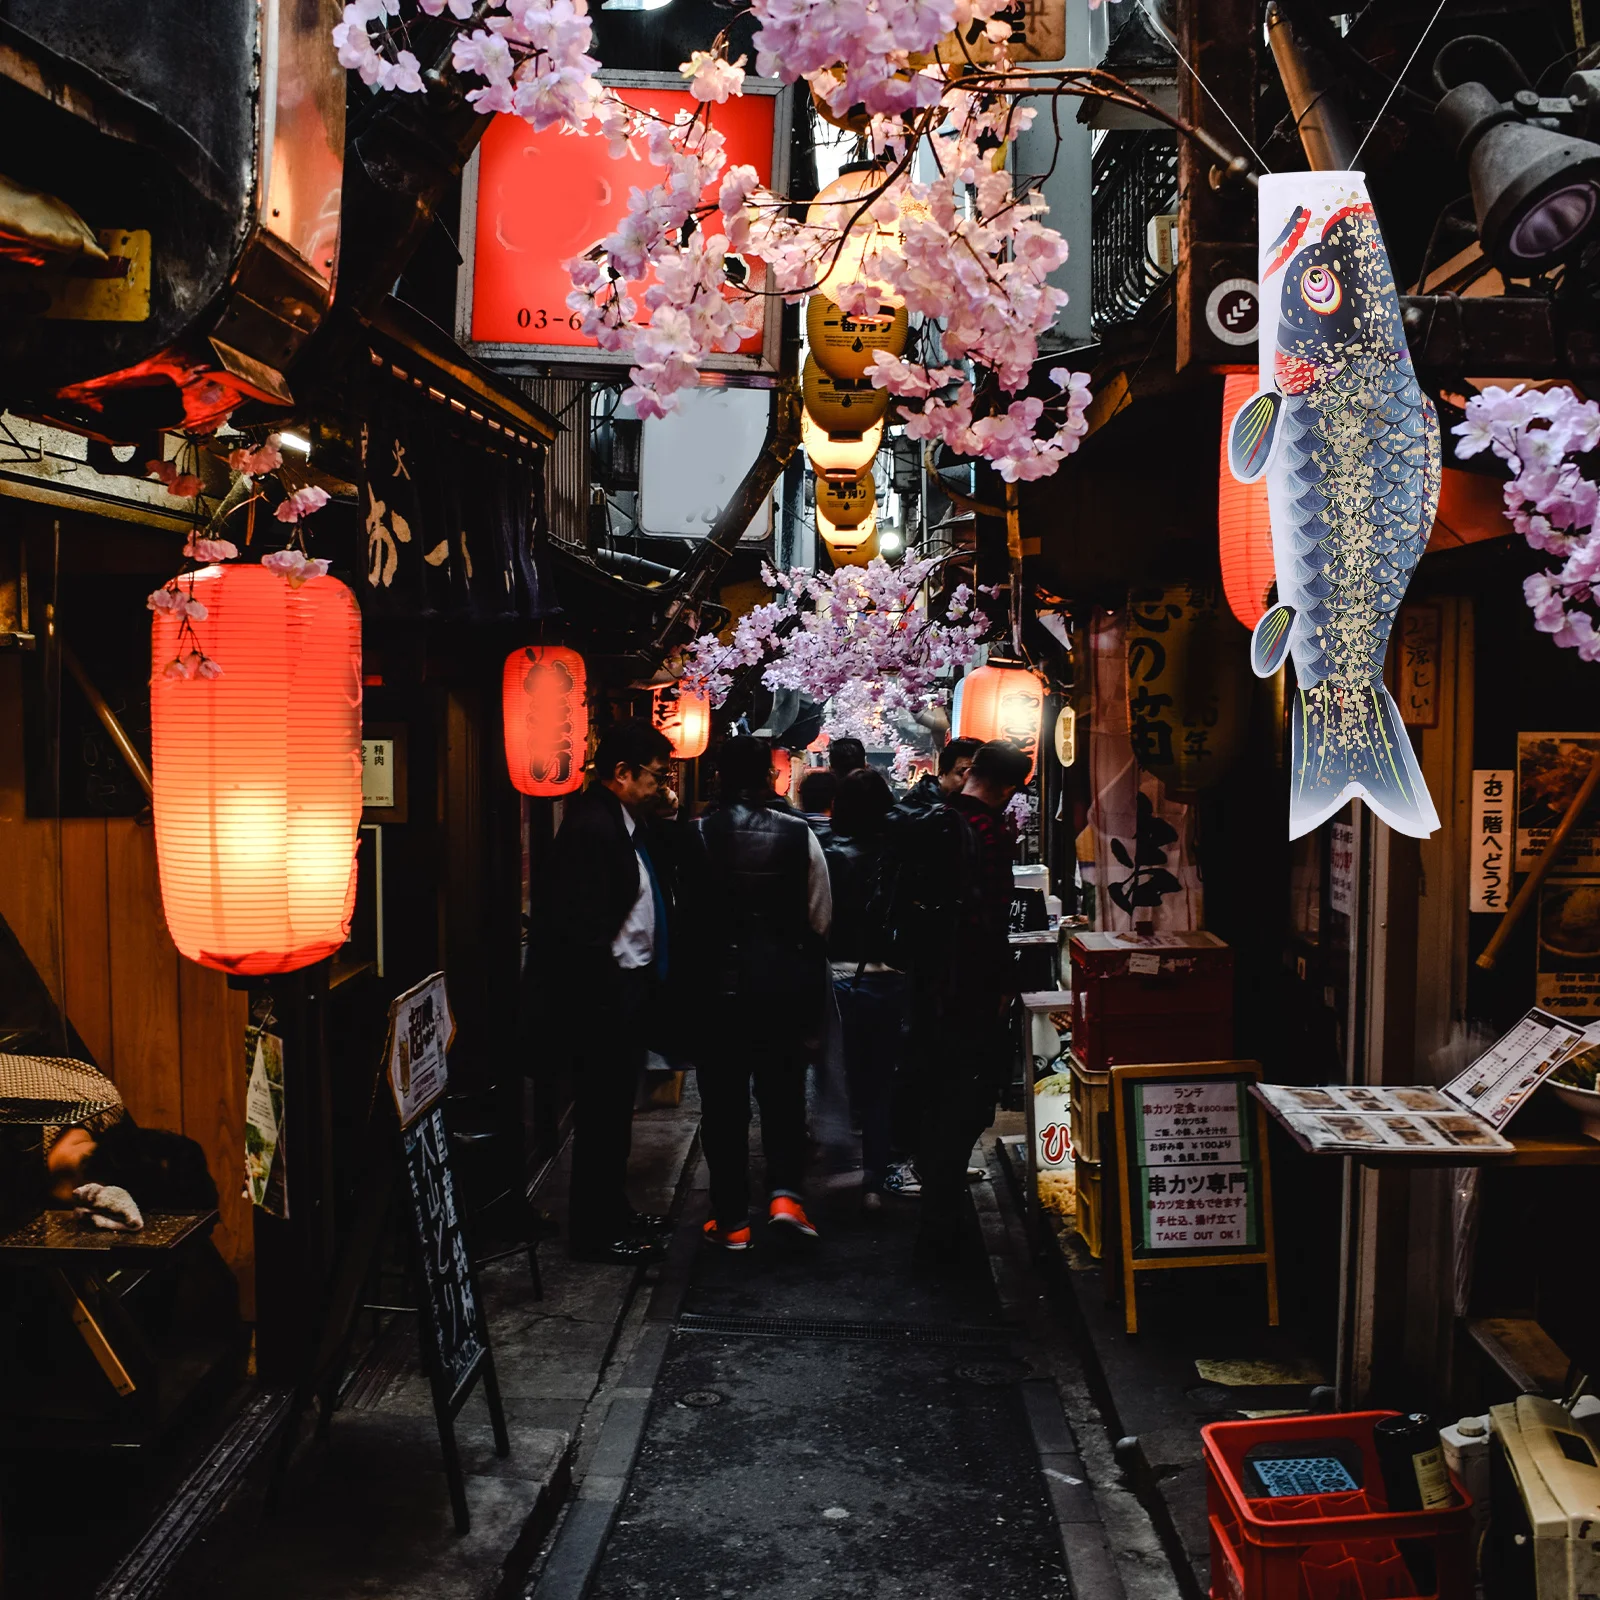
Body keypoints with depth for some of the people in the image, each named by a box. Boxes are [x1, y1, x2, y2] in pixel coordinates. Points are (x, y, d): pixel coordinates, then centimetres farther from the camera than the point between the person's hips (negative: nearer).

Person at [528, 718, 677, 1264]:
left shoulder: (618, 824, 11)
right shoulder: (592, 828, -21)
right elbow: (583, 932, -25)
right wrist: (612, 1004, -20)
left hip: (623, 997, 10)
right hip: (603, 1000, -10)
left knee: (612, 1113, 20)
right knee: (603, 1116, 1)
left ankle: (613, 1212, 34)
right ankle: (594, 1233, 14)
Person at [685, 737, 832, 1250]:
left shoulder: (696, 836, -10)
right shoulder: (799, 834, -5)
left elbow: (683, 917, -9)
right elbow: (820, 920, 1)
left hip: (719, 983, -1)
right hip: (785, 983, 1)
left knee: (724, 1101, 10)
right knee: (783, 1092, 17)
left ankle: (731, 1221, 17)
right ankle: (785, 1193, 4)